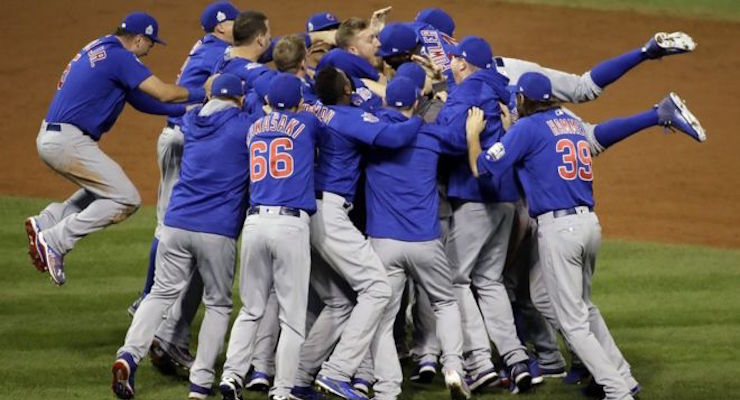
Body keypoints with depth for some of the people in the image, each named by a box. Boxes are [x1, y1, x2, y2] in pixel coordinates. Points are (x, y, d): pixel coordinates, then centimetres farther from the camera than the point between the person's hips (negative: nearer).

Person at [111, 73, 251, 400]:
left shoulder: (191, 121, 14)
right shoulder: (244, 126, -2)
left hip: (176, 223, 4)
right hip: (218, 231, -3)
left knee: (162, 293, 12)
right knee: (218, 304, 10)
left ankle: (129, 354, -11)